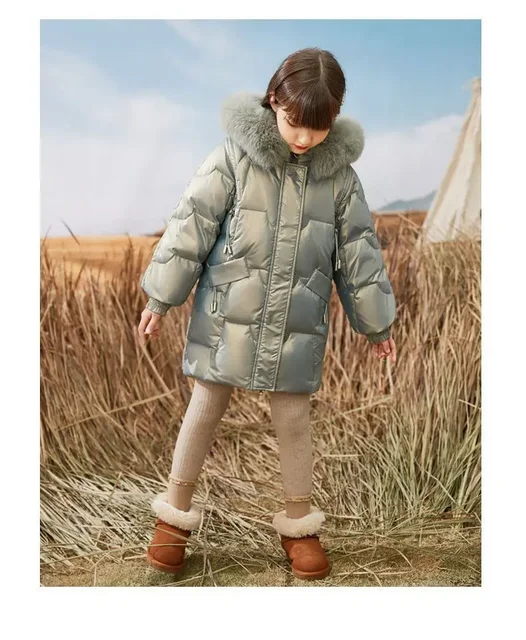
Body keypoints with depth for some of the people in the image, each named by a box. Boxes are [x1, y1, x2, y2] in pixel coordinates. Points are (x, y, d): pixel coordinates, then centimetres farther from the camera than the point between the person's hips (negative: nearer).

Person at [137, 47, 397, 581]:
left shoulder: (339, 173, 0)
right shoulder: (234, 156, -9)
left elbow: (358, 250, 6)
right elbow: (191, 225, -7)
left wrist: (376, 323, 11)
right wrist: (159, 300, -5)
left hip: (298, 324, 2)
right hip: (227, 316, -1)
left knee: (293, 419, 10)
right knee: (204, 410, 10)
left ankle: (298, 525, 30)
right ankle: (175, 514, 29)